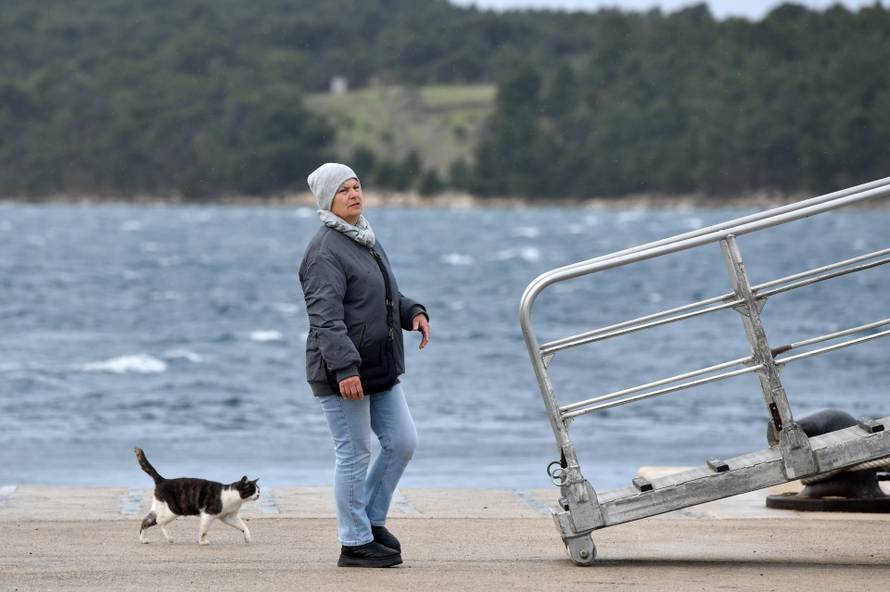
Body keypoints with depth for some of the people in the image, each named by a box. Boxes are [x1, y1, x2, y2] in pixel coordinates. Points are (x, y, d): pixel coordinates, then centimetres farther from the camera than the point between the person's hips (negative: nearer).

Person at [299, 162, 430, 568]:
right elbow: (325, 316, -24)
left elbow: (388, 295, 27)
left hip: (380, 368, 9)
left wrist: (413, 312, 7)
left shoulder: (367, 240, 16)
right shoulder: (325, 252, -16)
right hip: (342, 371, -9)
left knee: (401, 442, 10)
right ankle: (355, 544, 7)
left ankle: (371, 519, 24)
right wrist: (345, 368, -32)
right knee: (354, 454, -2)